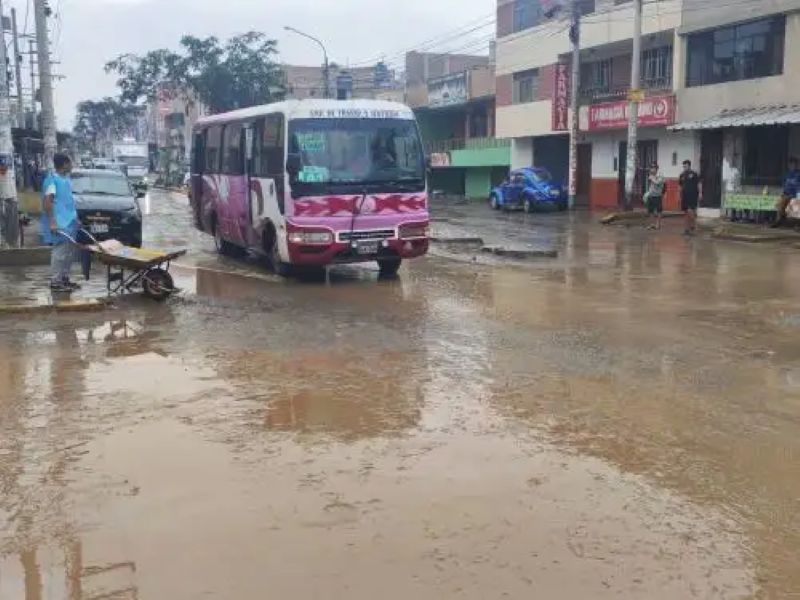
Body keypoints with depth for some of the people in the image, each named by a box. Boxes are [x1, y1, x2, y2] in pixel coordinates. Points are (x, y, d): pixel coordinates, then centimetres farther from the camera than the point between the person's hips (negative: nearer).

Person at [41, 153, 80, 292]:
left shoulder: (66, 179, 15)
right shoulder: (52, 180, -13)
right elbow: (47, 202, -18)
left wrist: (75, 218, 23)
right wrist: (52, 222, -24)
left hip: (69, 223, 9)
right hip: (59, 224, -9)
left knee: (70, 252, 12)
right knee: (59, 252, -8)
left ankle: (65, 278, 21)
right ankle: (55, 282, -3)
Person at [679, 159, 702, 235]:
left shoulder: (694, 173, -4)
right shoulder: (682, 175, 11)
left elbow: (699, 183, -5)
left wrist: (700, 193, -12)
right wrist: (680, 195, 14)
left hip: (693, 195, -5)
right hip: (684, 196, 5)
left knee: (690, 211, -17)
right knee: (686, 212, 7)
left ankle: (693, 225, 3)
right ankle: (688, 228, 13)